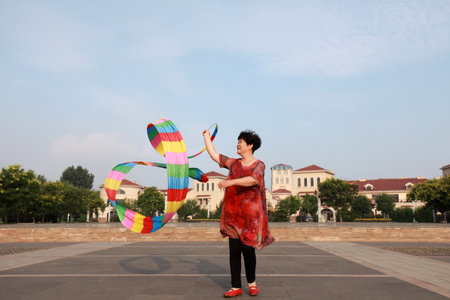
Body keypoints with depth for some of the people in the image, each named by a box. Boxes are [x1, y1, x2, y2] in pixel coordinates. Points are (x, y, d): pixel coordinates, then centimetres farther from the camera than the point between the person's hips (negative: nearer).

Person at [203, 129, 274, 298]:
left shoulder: (259, 165, -1)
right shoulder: (233, 163, 12)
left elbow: (253, 180, -21)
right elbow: (214, 155, 18)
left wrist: (232, 181, -32)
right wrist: (206, 137, 21)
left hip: (250, 214, -4)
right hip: (233, 213, 4)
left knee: (247, 249, -1)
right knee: (234, 250, 2)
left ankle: (252, 282, 23)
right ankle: (236, 287, 11)